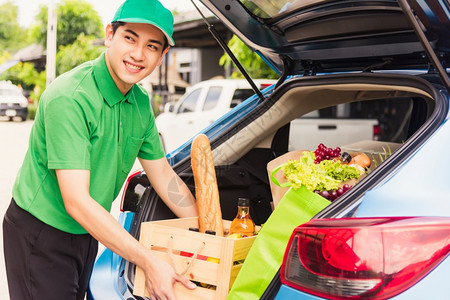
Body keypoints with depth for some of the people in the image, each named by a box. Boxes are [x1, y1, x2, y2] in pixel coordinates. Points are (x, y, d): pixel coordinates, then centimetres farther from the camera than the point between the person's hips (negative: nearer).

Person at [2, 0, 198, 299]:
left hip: (88, 232, 7)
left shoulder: (141, 103, -1)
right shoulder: (69, 97, -26)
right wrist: (148, 261, -29)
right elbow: (76, 201, -30)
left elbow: (163, 175, 10)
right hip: (40, 232, -7)